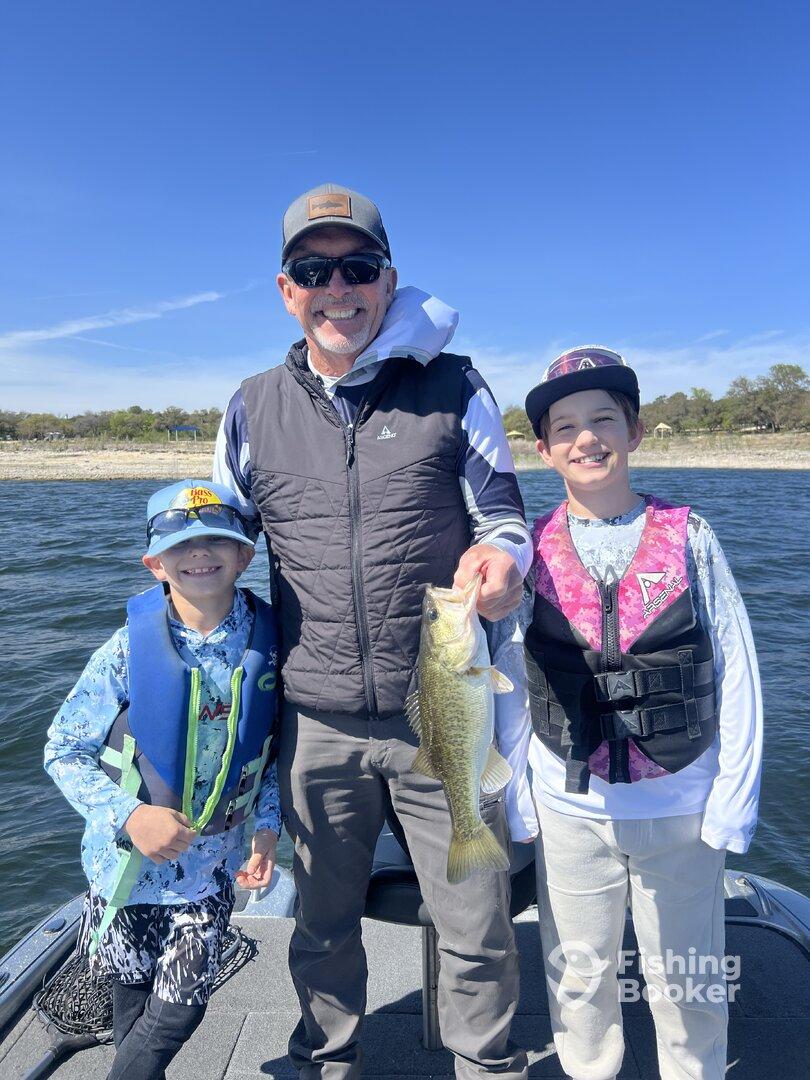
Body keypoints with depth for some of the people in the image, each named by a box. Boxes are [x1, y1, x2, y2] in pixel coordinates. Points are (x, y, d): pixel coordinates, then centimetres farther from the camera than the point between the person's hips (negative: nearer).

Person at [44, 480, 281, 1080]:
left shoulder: (265, 642, -12)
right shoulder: (130, 650, -18)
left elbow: (274, 745, 1)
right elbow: (64, 750, -11)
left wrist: (267, 827, -6)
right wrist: (128, 816, -22)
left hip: (211, 863, 1)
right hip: (127, 856, -1)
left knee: (181, 1008, 10)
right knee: (133, 997, 18)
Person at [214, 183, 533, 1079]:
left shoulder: (452, 388, -1)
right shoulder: (253, 409, 5)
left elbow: (504, 517, 3)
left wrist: (500, 558, -19)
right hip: (318, 724, 2)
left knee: (476, 930, 14)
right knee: (322, 924, 22)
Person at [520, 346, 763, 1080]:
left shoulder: (689, 538, -5)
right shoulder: (531, 552, -5)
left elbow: (737, 678, -2)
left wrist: (733, 805, -4)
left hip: (681, 807, 0)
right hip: (569, 808, 1)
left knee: (688, 982, 19)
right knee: (578, 976, 19)